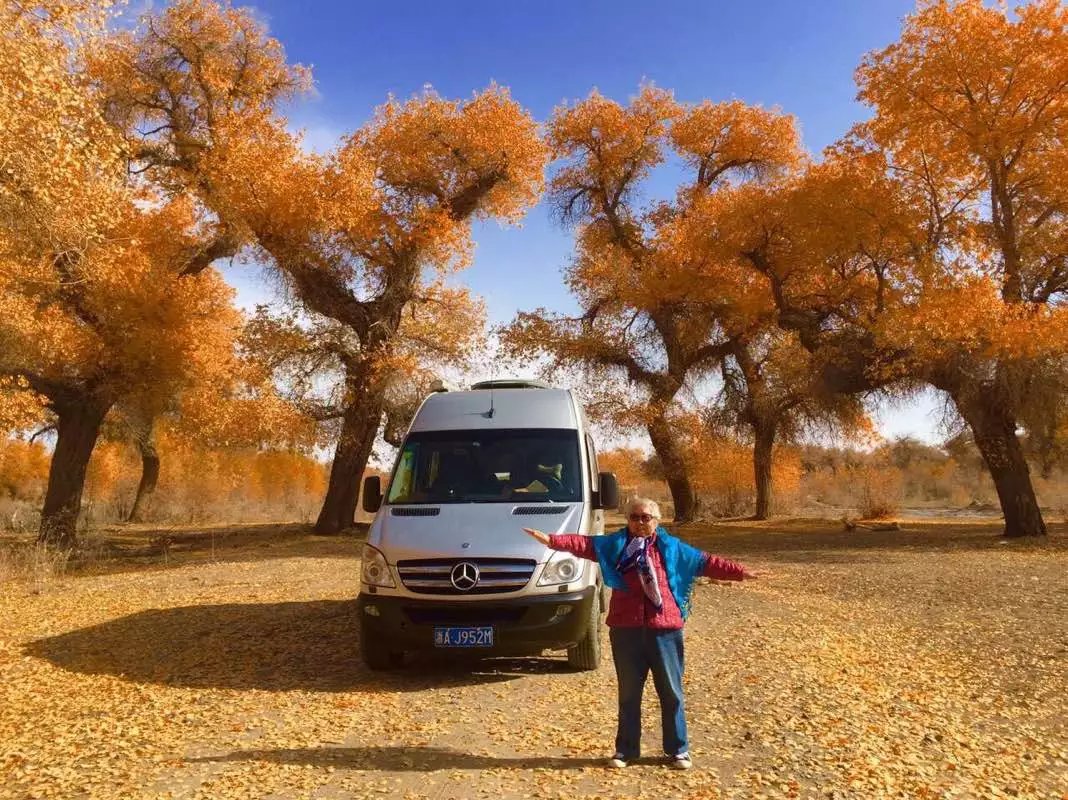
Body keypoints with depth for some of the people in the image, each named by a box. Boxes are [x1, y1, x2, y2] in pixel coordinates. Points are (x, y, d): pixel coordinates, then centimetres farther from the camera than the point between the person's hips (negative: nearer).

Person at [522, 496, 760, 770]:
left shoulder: (671, 547, 8)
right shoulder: (615, 543, 5)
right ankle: (626, 749, 23)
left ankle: (678, 749, 23)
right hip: (626, 628, 0)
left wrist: (740, 572, 5)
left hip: (664, 628, 0)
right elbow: (583, 543, -7)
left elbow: (706, 562, 10)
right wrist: (551, 539, -21)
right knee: (629, 693, 11)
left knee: (671, 692, 9)